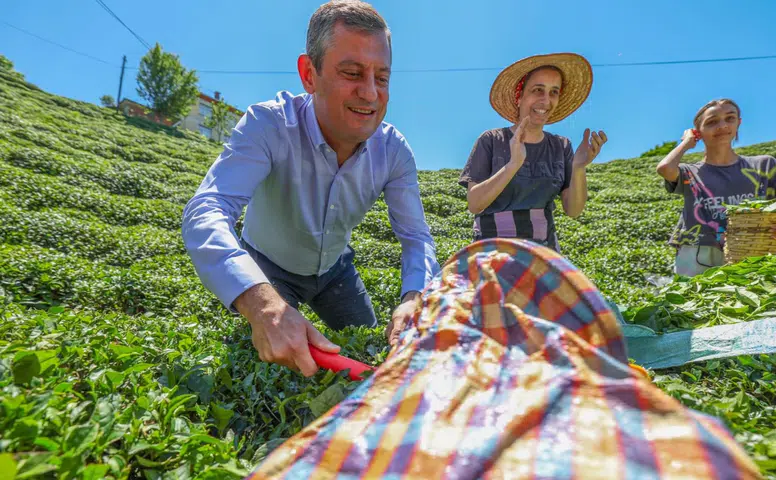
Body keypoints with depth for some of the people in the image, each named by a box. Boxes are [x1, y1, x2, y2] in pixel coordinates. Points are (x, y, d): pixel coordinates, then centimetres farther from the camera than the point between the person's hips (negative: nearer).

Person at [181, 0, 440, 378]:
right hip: (268, 268, -3)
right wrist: (262, 304, -64)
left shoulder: (394, 151, -21)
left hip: (334, 269, 4)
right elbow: (205, 214, -45)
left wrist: (415, 297, -42)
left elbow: (416, 237, -19)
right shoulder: (268, 125, -33)